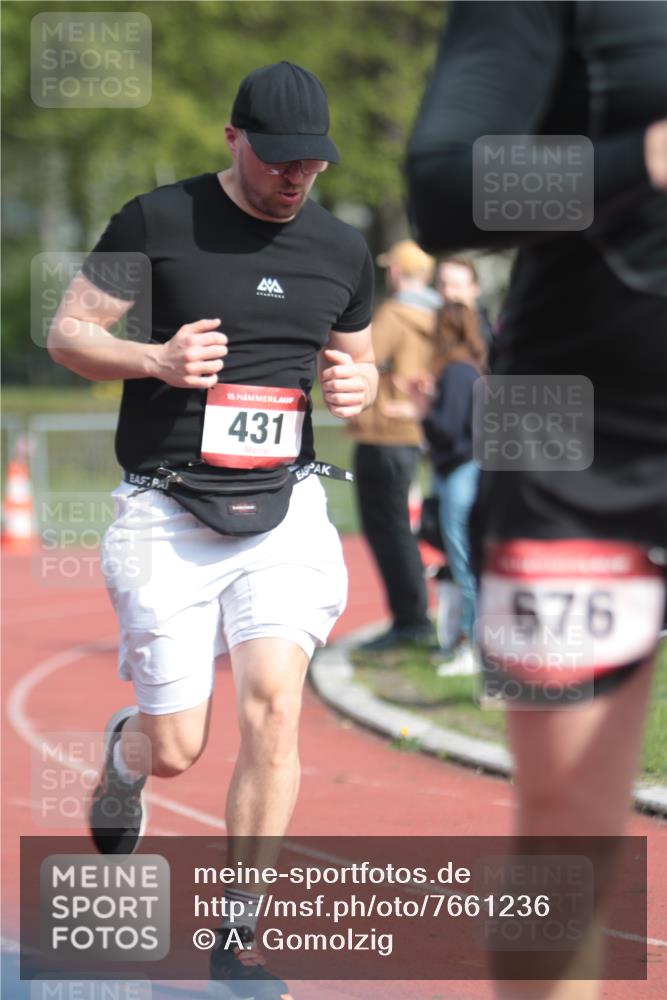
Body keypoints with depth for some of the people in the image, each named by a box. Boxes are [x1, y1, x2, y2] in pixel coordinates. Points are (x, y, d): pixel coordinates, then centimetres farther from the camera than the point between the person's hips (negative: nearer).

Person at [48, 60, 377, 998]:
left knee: (274, 703, -15)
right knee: (174, 750, 0)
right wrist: (156, 360, -20)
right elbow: (67, 333, -1)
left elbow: (356, 359, 21)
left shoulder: (341, 250, 7)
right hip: (167, 518, -2)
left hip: (283, 509, 2)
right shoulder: (158, 220, -5)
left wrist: (356, 384, -4)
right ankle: (124, 754, 40)